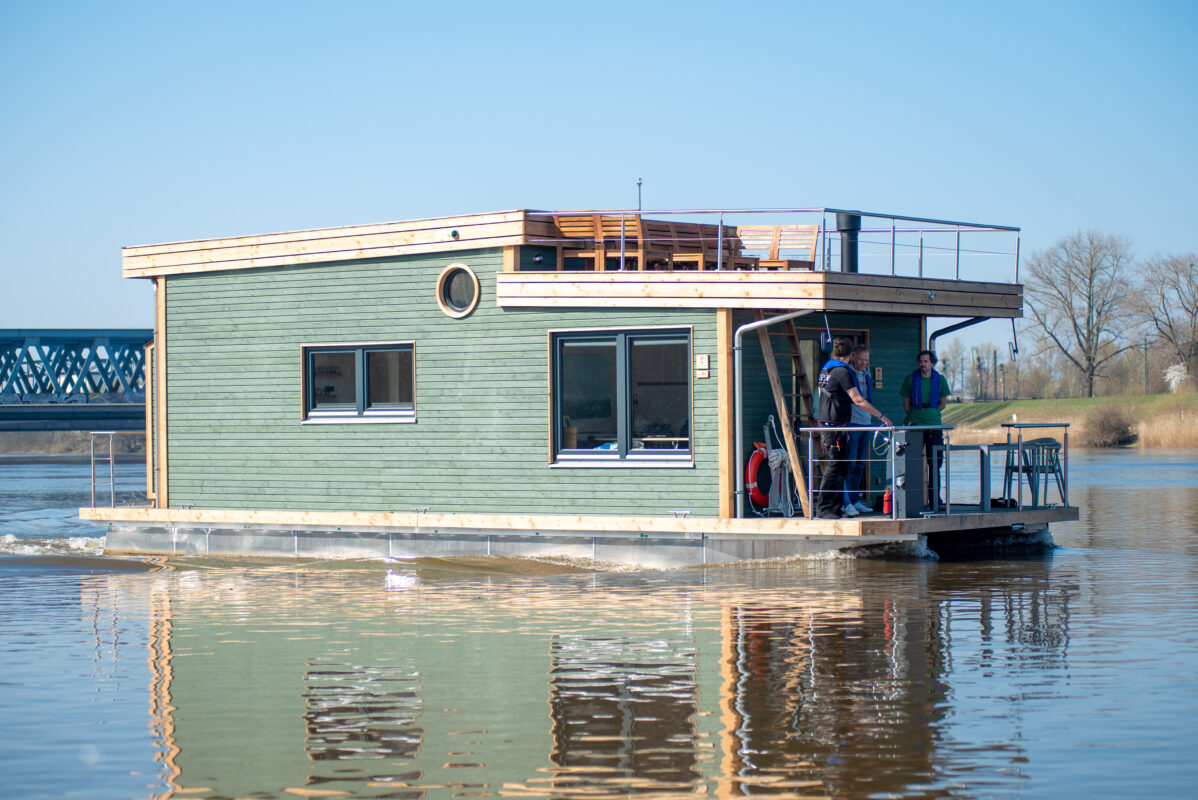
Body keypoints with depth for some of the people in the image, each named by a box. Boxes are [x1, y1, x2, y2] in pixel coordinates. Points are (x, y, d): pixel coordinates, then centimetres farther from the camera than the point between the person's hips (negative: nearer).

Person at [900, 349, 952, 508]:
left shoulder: (940, 380, 8)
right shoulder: (910, 380, 4)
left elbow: (943, 403, 14)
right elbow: (906, 405, 8)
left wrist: (930, 414, 8)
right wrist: (916, 417, 3)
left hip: (934, 425, 2)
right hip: (915, 425, -2)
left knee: (934, 465, 1)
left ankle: (934, 499, 7)